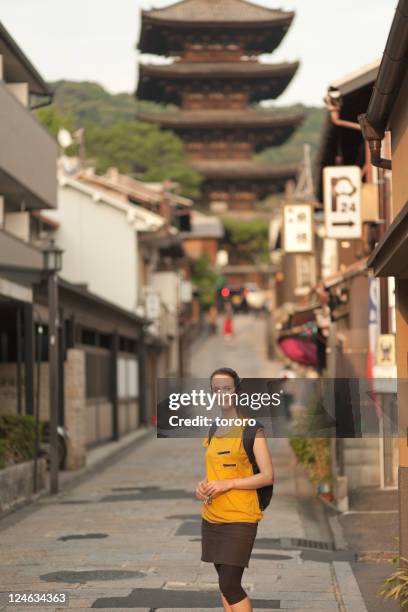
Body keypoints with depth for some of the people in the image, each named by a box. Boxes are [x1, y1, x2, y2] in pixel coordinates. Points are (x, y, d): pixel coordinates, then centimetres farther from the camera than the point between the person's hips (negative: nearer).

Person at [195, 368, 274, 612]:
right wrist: (203, 485, 1)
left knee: (230, 585, -12)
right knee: (225, 583, 10)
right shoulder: (213, 431, 12)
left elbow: (268, 476, -12)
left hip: (240, 518, -7)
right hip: (211, 518, 7)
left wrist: (227, 484, -19)